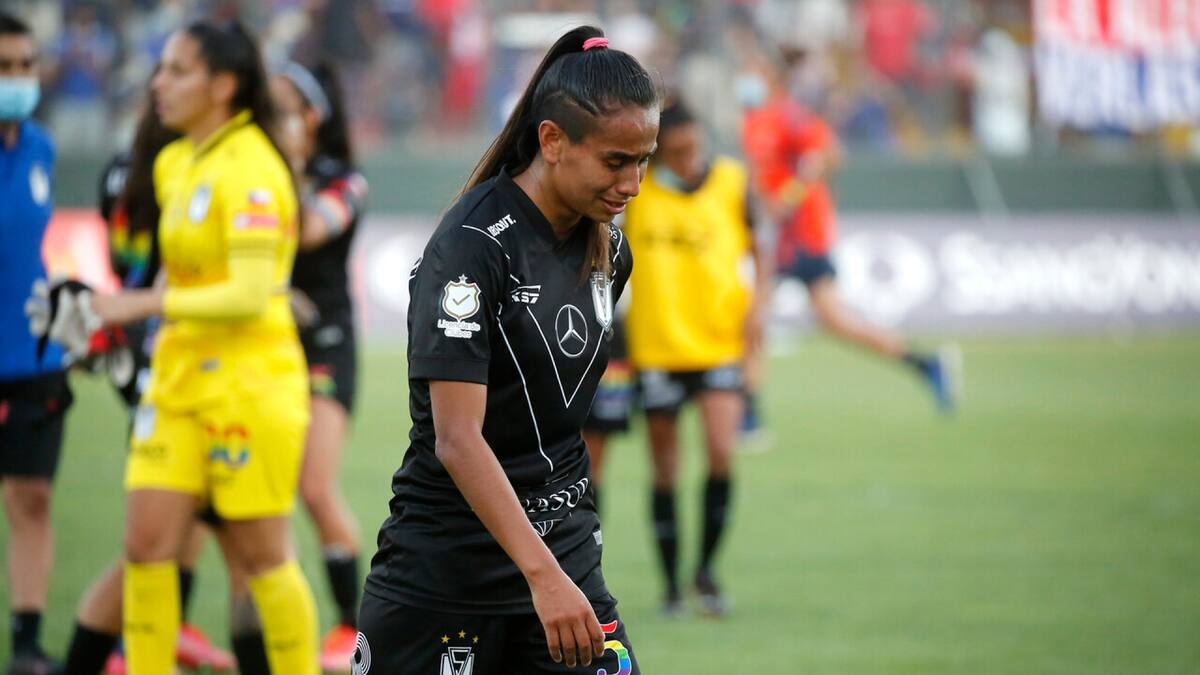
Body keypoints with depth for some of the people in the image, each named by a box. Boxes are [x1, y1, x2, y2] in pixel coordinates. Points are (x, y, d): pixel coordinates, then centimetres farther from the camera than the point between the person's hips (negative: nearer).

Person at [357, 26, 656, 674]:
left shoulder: (608, 250, 5)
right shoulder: (473, 246, -17)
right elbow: (457, 438, -25)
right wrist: (543, 574, -32)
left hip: (564, 556, 6)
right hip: (445, 568, -6)